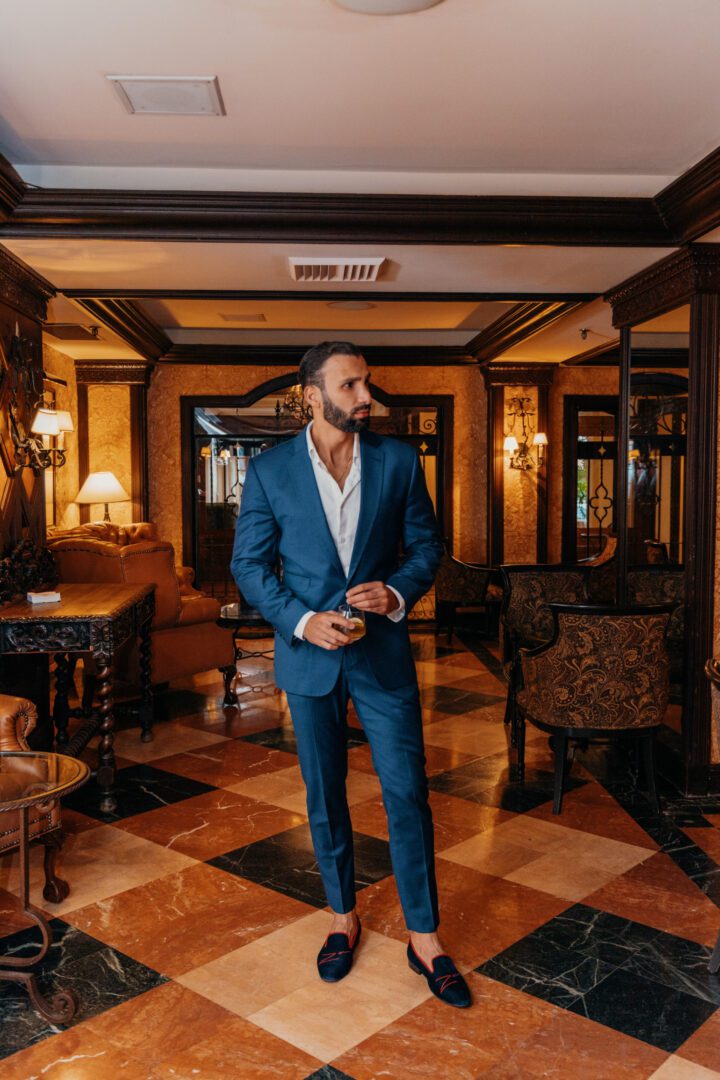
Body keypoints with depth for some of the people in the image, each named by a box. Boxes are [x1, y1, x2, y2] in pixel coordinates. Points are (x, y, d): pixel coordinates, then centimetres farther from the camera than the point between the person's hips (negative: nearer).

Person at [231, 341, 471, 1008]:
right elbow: (249, 564, -1)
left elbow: (426, 544, 5)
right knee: (324, 796, 13)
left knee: (407, 794, 3)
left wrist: (398, 591, -15)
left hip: (383, 651, 0)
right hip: (309, 655, 0)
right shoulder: (269, 470, -3)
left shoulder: (398, 461, -1)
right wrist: (302, 620, -15)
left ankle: (424, 939, 20)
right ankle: (342, 917, 34)